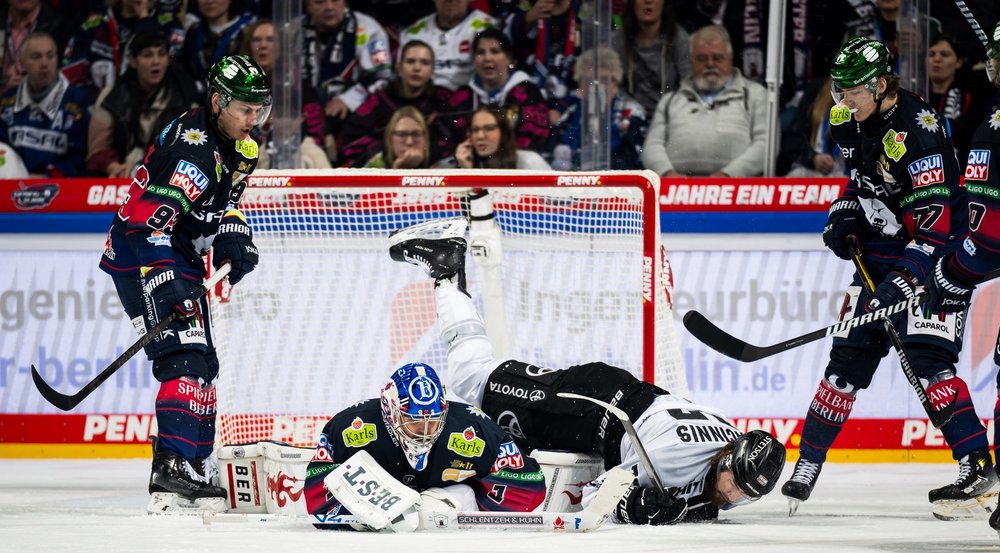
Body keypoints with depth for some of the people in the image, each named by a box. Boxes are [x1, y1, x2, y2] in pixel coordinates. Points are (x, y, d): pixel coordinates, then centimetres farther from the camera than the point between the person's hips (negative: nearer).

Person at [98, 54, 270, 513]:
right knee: (185, 358, -20)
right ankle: (171, 470, -27)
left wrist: (232, 236, 3)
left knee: (203, 366, 13)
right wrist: (163, 278, -36)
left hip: (182, 261, 10)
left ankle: (196, 466, 20)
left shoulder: (240, 148, 7)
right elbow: (148, 216, -30)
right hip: (141, 261, -10)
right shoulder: (191, 144, -24)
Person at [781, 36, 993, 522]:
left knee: (928, 356, -19)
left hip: (928, 253, -7)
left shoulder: (916, 130, -23)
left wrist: (905, 279, -32)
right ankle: (808, 462, 11)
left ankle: (978, 464, -20)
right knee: (850, 355, 5)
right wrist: (843, 216, 5)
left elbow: (935, 219, -26)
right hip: (878, 250, 7)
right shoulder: (853, 122, 3)